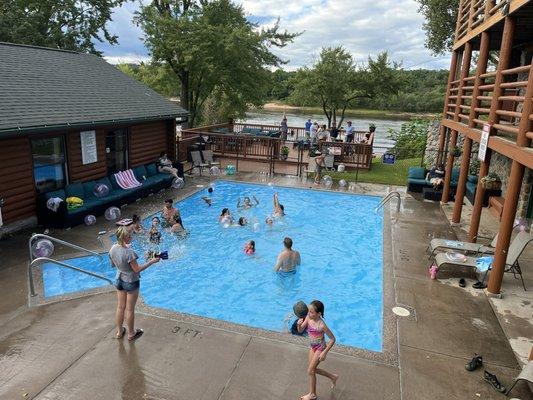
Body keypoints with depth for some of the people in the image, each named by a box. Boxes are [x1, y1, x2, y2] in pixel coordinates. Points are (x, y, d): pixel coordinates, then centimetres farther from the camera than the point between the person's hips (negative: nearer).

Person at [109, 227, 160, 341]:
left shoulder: (112, 249, -9)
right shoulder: (129, 252, -31)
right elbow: (137, 269, -23)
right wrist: (151, 262, -17)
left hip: (119, 280, 6)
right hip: (131, 282, -6)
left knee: (120, 307, 21)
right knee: (130, 309, 10)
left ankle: (119, 332, 37)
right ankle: (131, 334, 28)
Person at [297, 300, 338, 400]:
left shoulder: (321, 325, -32)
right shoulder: (308, 318, -14)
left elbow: (332, 339, -22)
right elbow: (300, 331, -4)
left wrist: (324, 352, -21)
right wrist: (299, 325, -27)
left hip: (320, 348, -7)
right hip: (313, 347, 7)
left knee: (310, 371, 1)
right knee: (313, 369, 18)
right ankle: (333, 377, 39)